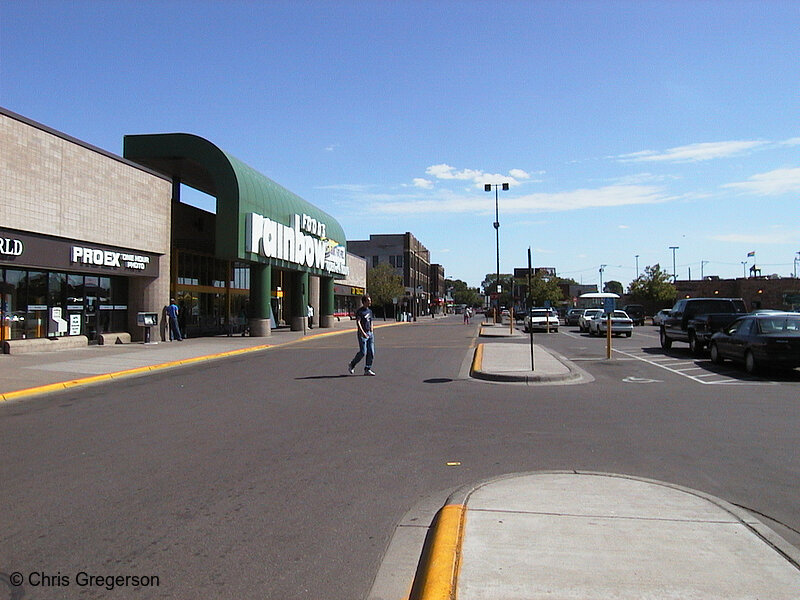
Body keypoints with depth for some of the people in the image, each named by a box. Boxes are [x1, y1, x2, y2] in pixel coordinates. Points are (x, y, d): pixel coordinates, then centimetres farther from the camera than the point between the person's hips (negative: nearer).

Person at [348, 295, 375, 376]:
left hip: (369, 333, 7)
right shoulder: (359, 311, -9)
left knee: (371, 352, 2)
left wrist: (372, 333, 15)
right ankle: (351, 365, 11)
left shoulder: (370, 311, 15)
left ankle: (367, 369, 9)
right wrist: (363, 332, -26)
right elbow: (358, 322, -17)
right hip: (362, 334, -7)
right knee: (363, 352, -9)